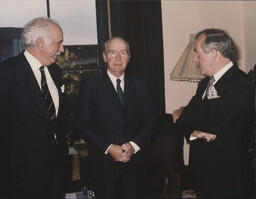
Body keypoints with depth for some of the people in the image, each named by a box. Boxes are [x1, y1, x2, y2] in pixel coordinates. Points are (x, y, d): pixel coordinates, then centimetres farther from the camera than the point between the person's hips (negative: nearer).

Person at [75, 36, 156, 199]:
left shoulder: (138, 85, 9)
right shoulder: (91, 84, -1)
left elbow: (150, 121, 6)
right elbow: (83, 125, -5)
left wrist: (134, 145, -10)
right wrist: (108, 148, -14)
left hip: (133, 160, 3)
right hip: (104, 163, -2)